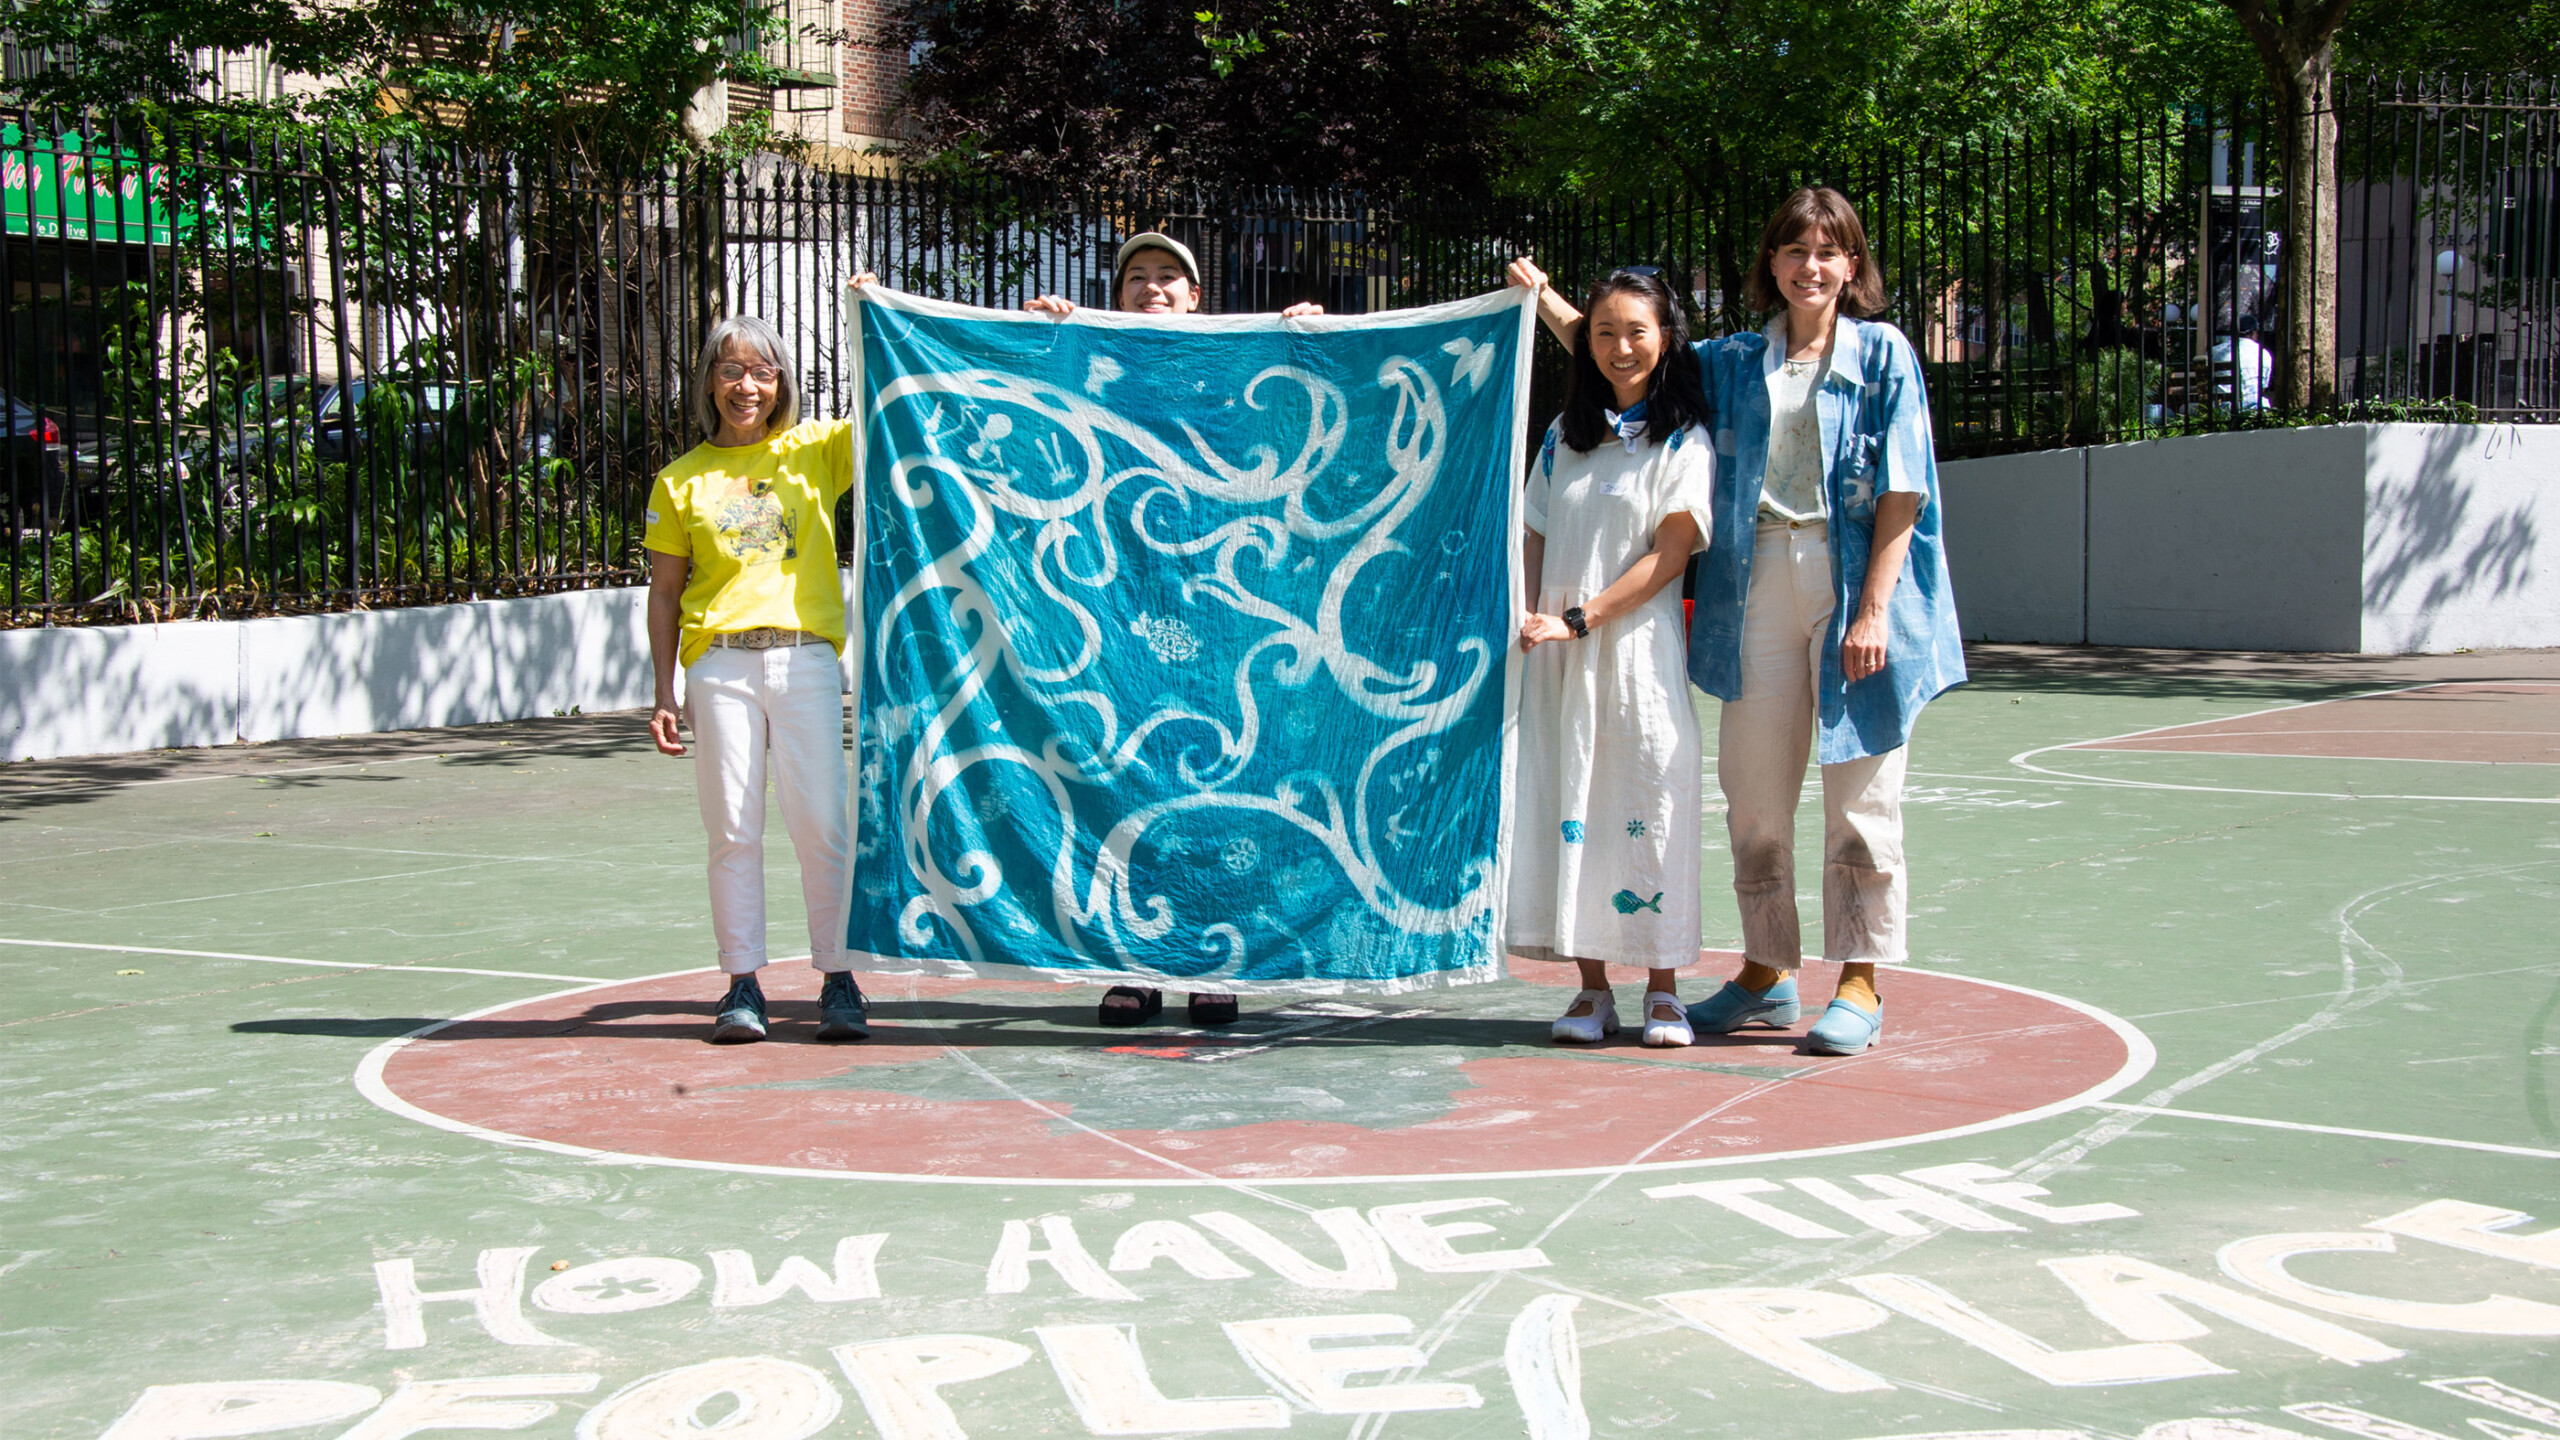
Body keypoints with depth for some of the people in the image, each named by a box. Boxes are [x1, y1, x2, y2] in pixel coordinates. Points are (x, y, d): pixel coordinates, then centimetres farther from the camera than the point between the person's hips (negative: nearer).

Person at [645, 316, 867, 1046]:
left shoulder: (816, 451, 12)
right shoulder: (682, 479, 12)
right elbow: (664, 592, 13)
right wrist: (665, 691, 7)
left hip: (805, 658, 0)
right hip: (719, 663, 0)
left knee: (822, 823, -4)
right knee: (733, 827, 0)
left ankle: (838, 979, 4)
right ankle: (743, 985, 6)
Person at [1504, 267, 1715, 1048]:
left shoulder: (1683, 441, 0)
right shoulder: (1564, 435, 15)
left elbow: (1670, 552, -8)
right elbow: (1537, 540, 16)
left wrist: (1580, 618, -14)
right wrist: (1530, 616, -2)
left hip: (1637, 643, -4)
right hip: (1558, 655, 4)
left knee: (1650, 804, -5)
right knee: (1568, 807, 2)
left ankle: (1663, 990, 4)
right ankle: (1591, 989, 10)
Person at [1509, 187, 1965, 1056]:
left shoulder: (1884, 355, 2)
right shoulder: (1736, 362, 13)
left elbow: (1901, 492, -4)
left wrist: (1874, 611, -11)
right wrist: (1547, 302, 10)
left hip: (1852, 583, -4)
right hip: (1760, 585, 4)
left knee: (1860, 795, 0)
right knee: (1753, 789, 6)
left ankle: (1860, 985, 7)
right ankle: (1767, 973, 19)